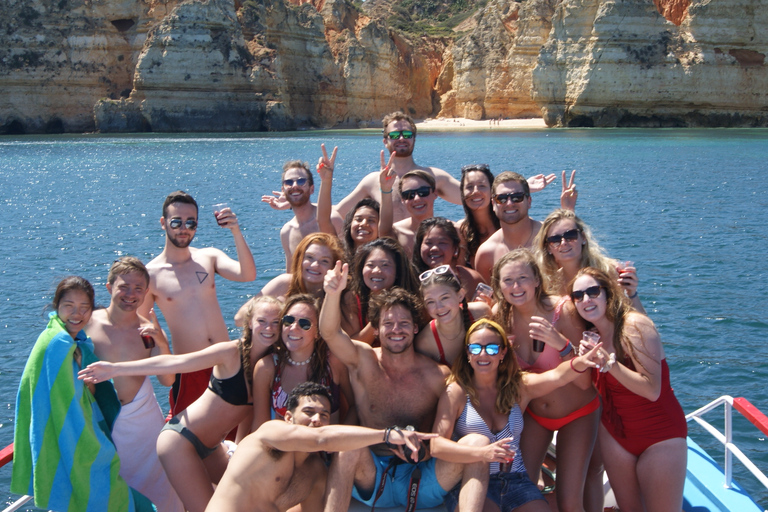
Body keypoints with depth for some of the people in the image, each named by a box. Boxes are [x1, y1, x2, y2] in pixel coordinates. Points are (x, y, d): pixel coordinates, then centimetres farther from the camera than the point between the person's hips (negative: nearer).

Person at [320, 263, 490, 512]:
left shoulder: (438, 375, 1)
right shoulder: (363, 360, 0)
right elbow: (330, 332, -19)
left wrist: (429, 448, -13)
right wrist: (333, 294, -38)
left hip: (423, 481, 1)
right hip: (371, 480, -1)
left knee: (477, 442, -21)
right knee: (350, 446, -32)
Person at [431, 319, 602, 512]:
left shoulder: (519, 386, 9)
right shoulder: (456, 392, -1)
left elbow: (556, 376, -12)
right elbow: (437, 445, -11)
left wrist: (580, 362, -35)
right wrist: (483, 453, -27)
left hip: (516, 482, 4)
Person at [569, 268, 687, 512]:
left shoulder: (634, 325, -20)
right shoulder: (593, 335, 2)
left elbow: (652, 390, -25)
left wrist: (610, 364, -34)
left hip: (659, 434, -6)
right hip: (614, 433, 7)